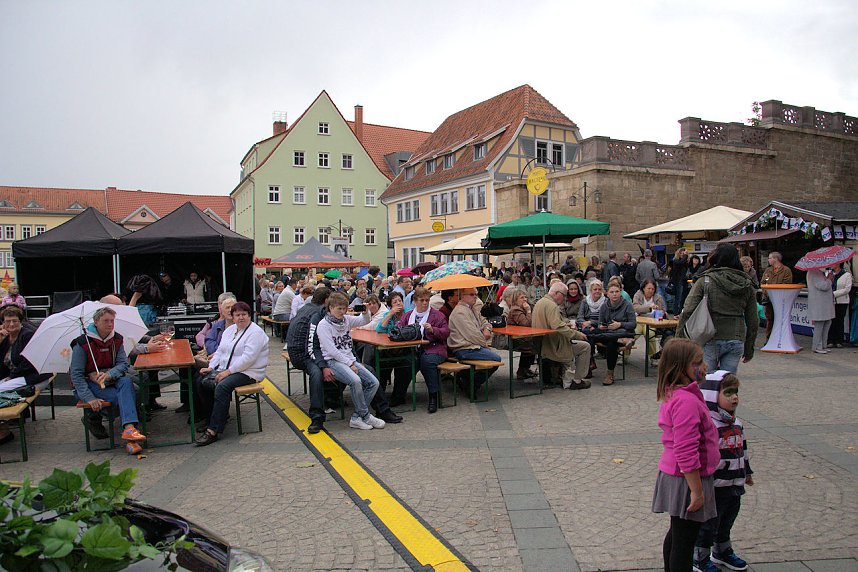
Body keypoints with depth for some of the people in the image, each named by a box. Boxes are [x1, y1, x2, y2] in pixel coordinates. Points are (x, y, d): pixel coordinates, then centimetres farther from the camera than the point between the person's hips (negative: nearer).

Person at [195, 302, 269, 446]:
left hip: (248, 373, -8)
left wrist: (228, 371, -22)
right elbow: (220, 351, 18)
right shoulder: (229, 330, 17)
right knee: (199, 383, -9)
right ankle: (213, 417, 4)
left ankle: (213, 431, -29)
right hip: (225, 370, 9)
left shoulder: (255, 332, -11)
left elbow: (248, 358, -20)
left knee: (222, 387, -32)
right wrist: (211, 367, 1)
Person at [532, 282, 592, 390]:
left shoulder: (540, 302, 12)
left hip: (542, 344, 10)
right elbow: (557, 327, -31)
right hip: (553, 346, -10)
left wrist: (566, 325, 13)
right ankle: (577, 381, 7)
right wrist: (577, 334, -24)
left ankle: (567, 381, 25)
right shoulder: (551, 305, -19)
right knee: (585, 347, 0)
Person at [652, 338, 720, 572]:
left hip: (674, 475, 10)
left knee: (677, 535, 24)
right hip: (687, 480, -10)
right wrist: (697, 491, -21)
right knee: (684, 540, 3)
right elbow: (686, 453, -28)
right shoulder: (687, 401, -26)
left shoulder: (673, 394, 6)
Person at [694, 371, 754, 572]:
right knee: (708, 525, 7)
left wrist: (747, 473, 26)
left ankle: (723, 551, 45)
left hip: (734, 487, 8)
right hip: (715, 487, -8)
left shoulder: (737, 423, 5)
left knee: (727, 521, 25)